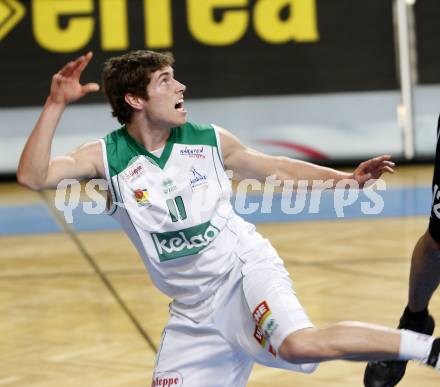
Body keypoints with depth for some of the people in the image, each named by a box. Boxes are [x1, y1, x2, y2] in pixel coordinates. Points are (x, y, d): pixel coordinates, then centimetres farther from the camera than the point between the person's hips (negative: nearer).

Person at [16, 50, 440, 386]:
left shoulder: (208, 140, -1)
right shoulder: (108, 156, -5)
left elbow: (276, 168, 15)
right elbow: (33, 177, -19)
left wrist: (346, 178, 10)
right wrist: (55, 105, -28)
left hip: (245, 270, -2)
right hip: (195, 307, 2)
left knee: (300, 344, -29)